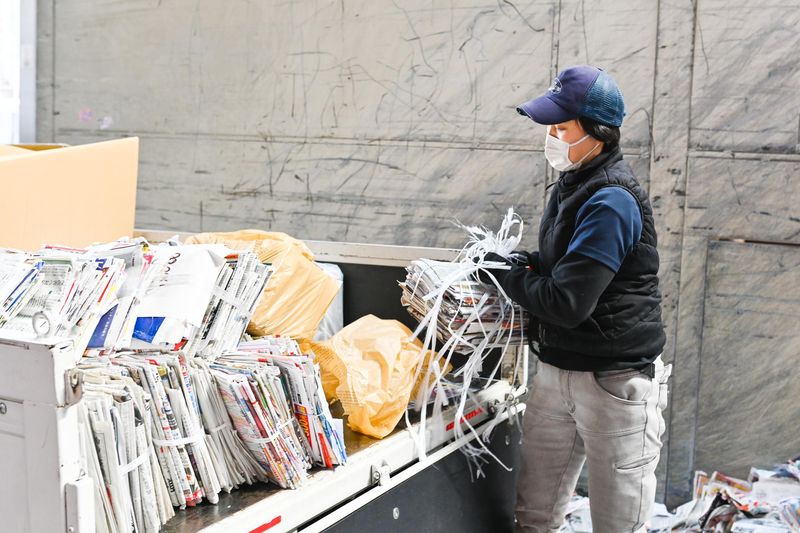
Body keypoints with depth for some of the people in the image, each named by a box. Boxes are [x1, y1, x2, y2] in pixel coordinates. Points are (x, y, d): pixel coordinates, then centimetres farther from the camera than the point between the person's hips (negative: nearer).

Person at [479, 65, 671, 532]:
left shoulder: (611, 202, -22)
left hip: (613, 380, -8)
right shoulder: (574, 184, 8)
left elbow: (565, 302, -26)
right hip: (557, 369, 9)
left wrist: (507, 275, -10)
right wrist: (522, 264, 1)